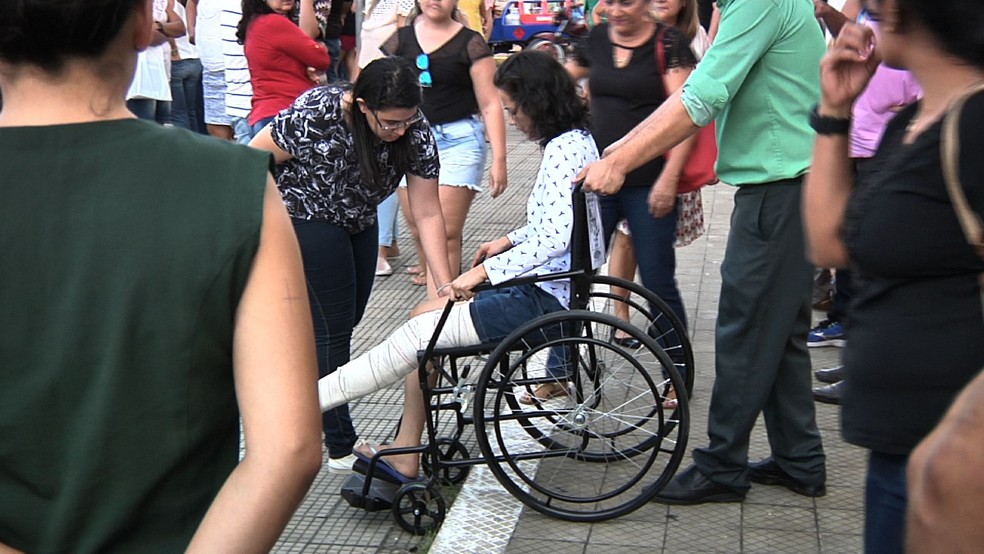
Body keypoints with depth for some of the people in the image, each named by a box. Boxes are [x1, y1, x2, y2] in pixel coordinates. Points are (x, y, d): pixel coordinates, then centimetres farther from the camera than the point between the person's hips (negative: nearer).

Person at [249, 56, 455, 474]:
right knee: (331, 329, -6)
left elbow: (428, 213, -15)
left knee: (348, 318, 14)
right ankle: (342, 449, 4)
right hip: (305, 218, -6)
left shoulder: (416, 133, -18)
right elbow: (253, 159, -20)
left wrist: (447, 286, -19)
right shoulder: (316, 116, -33)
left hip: (358, 223, 6)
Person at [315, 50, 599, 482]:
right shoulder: (574, 140, 12)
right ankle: (404, 455, 9)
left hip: (544, 299, -10)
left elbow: (555, 237, -29)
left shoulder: (565, 148, -19)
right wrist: (510, 241, 15)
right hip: (546, 287, 10)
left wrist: (485, 271, -24)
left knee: (419, 333, -10)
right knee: (424, 318, 9)